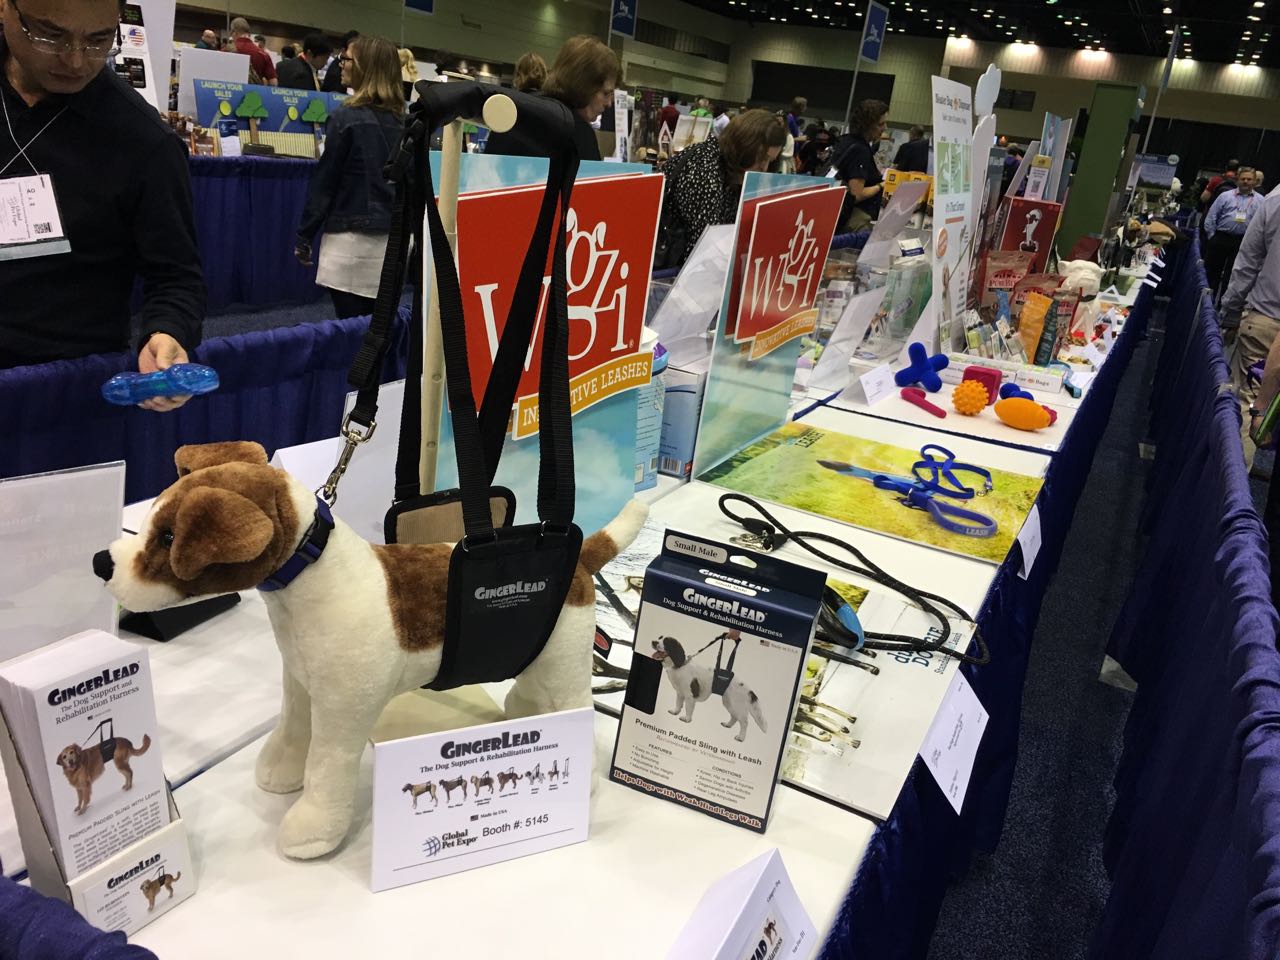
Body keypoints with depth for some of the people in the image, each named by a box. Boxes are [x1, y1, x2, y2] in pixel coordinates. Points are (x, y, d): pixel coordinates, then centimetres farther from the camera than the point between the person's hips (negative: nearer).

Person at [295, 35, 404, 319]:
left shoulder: (347, 117, -10)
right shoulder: (401, 120, 7)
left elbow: (324, 182, -7)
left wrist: (304, 237, 0)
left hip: (352, 239, -6)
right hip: (392, 240, 6)